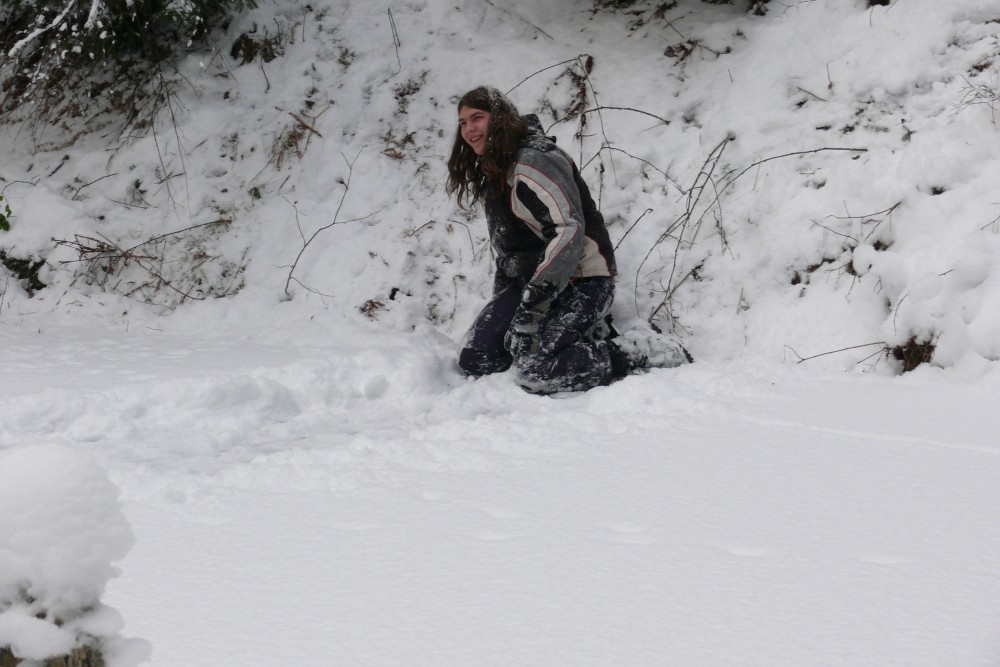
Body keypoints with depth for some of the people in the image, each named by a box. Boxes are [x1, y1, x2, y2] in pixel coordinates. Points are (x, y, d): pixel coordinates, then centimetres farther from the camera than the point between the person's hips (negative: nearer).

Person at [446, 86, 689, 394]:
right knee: (473, 361, -2)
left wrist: (533, 302, -31)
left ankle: (638, 356, -10)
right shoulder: (492, 174, 16)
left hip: (577, 280, -10)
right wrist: (500, 298, 22)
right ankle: (578, 334, 7)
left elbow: (569, 229, -27)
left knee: (533, 372, -27)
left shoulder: (534, 161, -17)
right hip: (527, 282, 10)